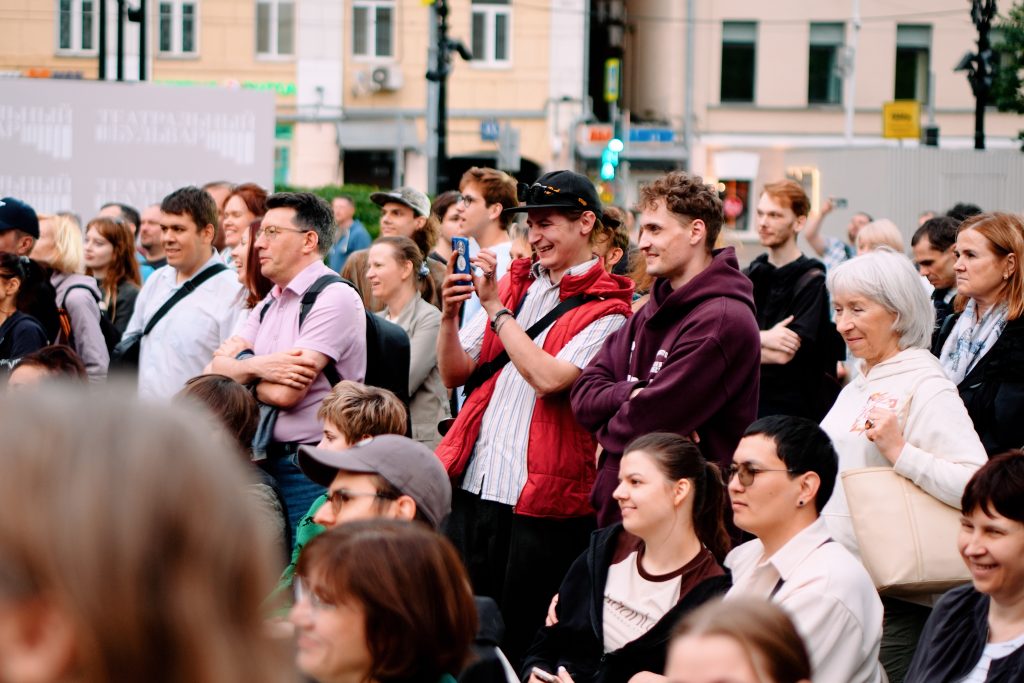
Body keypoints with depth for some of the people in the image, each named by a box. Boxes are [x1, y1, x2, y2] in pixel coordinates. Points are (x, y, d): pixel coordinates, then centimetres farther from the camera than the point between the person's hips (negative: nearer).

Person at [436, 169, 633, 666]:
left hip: (542, 499, -6)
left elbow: (548, 377, -20)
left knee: (521, 640, 1)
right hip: (473, 488, 6)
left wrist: (495, 308, -14)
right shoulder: (514, 283, 15)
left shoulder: (606, 309, -5)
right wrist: (449, 314, -6)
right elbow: (454, 373, 12)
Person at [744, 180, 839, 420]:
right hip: (748, 403, 5)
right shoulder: (750, 276, 10)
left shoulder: (811, 281, -8)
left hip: (793, 410, -5)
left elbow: (785, 354, -17)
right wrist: (764, 339, -18)